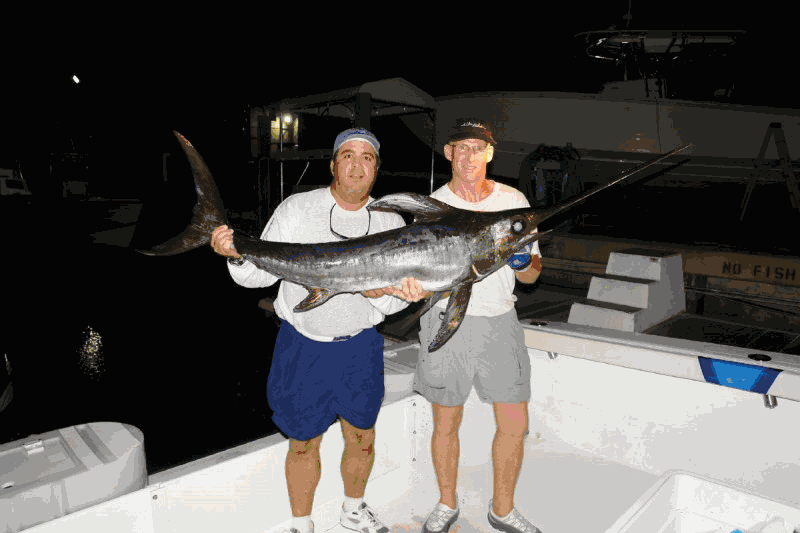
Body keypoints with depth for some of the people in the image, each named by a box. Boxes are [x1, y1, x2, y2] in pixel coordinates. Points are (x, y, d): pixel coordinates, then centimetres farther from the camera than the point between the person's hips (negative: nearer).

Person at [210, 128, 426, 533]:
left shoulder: (391, 223, -3)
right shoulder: (296, 210, -8)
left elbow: (391, 302, -4)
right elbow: (260, 273, -6)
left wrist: (384, 293, -27)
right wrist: (238, 255, -27)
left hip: (361, 347, 2)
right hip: (302, 346, -2)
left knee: (362, 438, 17)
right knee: (304, 443, 11)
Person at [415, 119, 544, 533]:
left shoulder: (513, 201, 2)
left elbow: (530, 275, 6)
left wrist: (526, 262, -17)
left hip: (500, 322, 2)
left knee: (515, 426, 5)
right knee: (446, 425, 9)